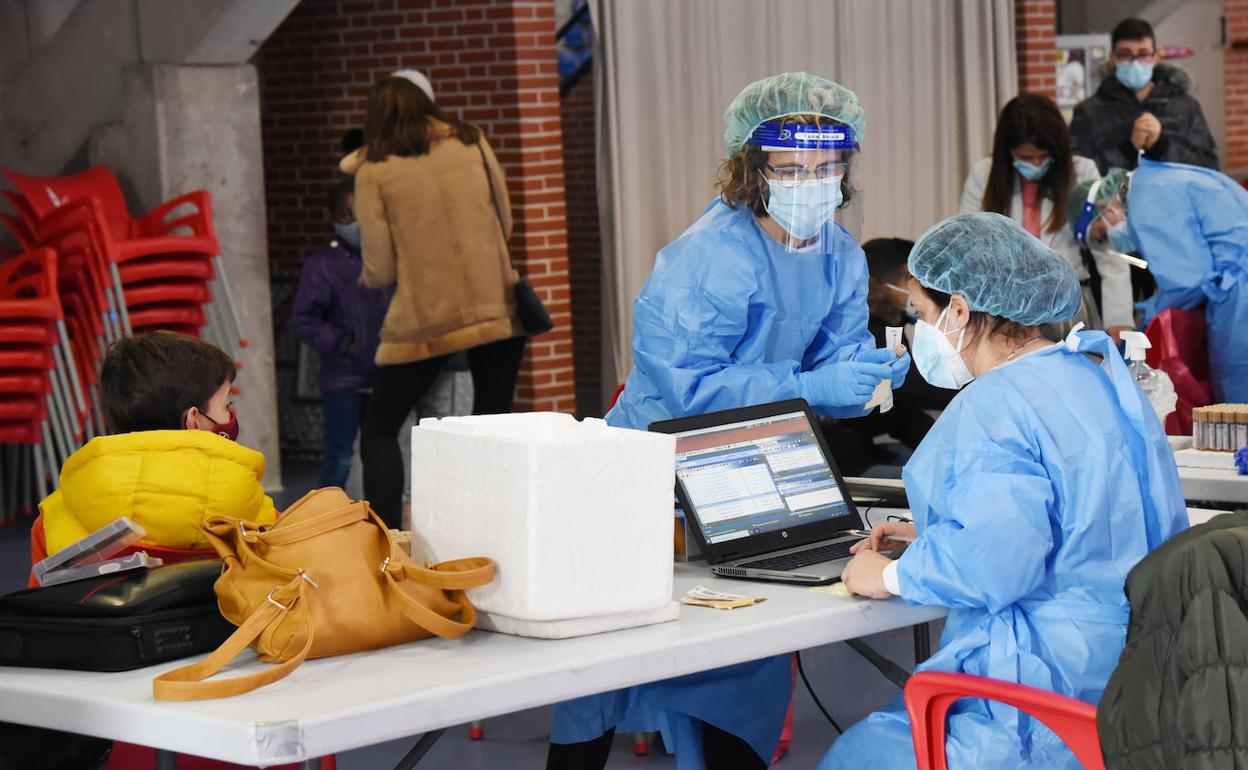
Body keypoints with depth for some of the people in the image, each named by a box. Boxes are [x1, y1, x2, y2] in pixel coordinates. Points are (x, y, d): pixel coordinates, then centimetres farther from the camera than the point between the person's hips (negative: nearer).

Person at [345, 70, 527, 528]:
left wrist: (366, 278, 19)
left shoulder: (374, 171, -1)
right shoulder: (471, 143, 7)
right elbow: (505, 224, 13)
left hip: (424, 322, -3)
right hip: (497, 309, 3)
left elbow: (380, 271, -3)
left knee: (379, 433, 9)